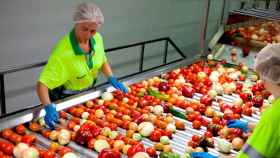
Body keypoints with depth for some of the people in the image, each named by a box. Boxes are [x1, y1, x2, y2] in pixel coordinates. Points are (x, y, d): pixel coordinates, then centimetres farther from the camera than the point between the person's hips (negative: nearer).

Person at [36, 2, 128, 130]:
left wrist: (112, 78, -9)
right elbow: (42, 84, -34)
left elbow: (103, 61, 5)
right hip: (66, 99, -5)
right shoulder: (62, 51, -34)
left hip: (88, 93, 6)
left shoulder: (97, 38, -16)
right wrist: (49, 107, -49)